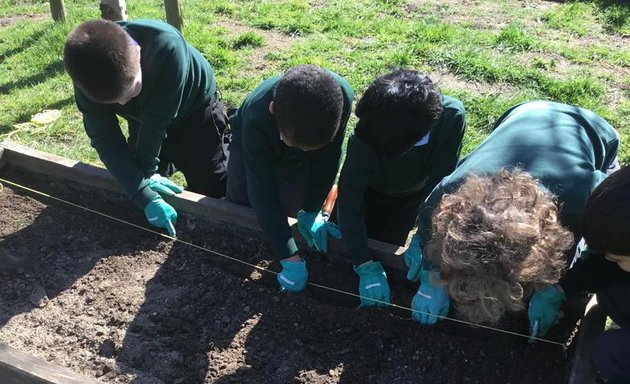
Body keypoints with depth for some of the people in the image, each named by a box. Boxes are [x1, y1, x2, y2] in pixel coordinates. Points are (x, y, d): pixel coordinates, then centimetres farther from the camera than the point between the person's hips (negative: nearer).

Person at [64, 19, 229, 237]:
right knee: (133, 184, 14)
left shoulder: (167, 47, -44)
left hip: (193, 110, -3)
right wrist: (146, 198, -36)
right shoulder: (90, 75, -31)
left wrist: (146, 171, -22)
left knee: (210, 190, 1)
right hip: (145, 117, 4)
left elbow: (157, 121, -35)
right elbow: (104, 138, -28)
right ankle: (173, 159, 39)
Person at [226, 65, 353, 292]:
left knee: (290, 208, 1)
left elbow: (327, 159, -26)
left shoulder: (341, 95, -42)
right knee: (238, 202, 7)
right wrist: (291, 259, -42)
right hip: (252, 144, -1)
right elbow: (263, 194, -42)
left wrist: (311, 210, -25)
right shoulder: (257, 119, -47)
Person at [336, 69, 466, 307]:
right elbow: (349, 200, -33)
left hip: (412, 195, 0)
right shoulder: (365, 135, -39)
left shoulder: (451, 116, -39)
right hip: (370, 188, 0)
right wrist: (365, 266, -35)